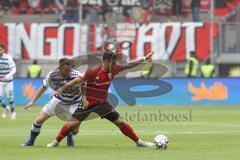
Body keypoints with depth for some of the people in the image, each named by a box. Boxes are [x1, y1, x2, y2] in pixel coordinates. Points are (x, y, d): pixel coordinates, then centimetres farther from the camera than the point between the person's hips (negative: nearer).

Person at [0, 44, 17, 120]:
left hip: (8, 81, -3)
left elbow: (14, 69, -19)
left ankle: (13, 112, 24)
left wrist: (8, 76, -33)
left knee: (10, 98, -1)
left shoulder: (8, 58, -16)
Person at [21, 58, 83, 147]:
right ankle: (30, 141, 18)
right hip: (58, 100, 2)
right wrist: (33, 101, 2)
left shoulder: (76, 75, -30)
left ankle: (69, 139, 23)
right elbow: (44, 87, -2)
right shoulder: (52, 76, -20)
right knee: (39, 119, -6)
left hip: (73, 103, -2)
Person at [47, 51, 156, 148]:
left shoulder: (114, 69, -6)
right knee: (72, 123, -11)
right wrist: (61, 90, -23)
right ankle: (56, 142, 7)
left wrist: (144, 59, 12)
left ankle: (139, 142, 13)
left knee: (120, 122, 2)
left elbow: (128, 65, 8)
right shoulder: (93, 71, -24)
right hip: (88, 103, -4)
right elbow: (77, 80, -22)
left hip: (102, 104, 5)